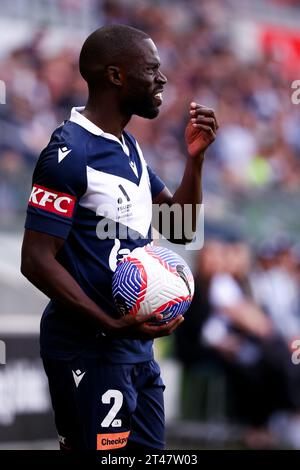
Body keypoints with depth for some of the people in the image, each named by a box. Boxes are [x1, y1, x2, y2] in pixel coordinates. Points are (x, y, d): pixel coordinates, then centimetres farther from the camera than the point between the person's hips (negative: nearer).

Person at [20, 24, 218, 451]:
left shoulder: (129, 147, 13)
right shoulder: (70, 151, -16)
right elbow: (37, 261, -20)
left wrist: (195, 158, 2)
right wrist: (113, 324, -23)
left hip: (137, 345, 9)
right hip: (89, 348, -9)